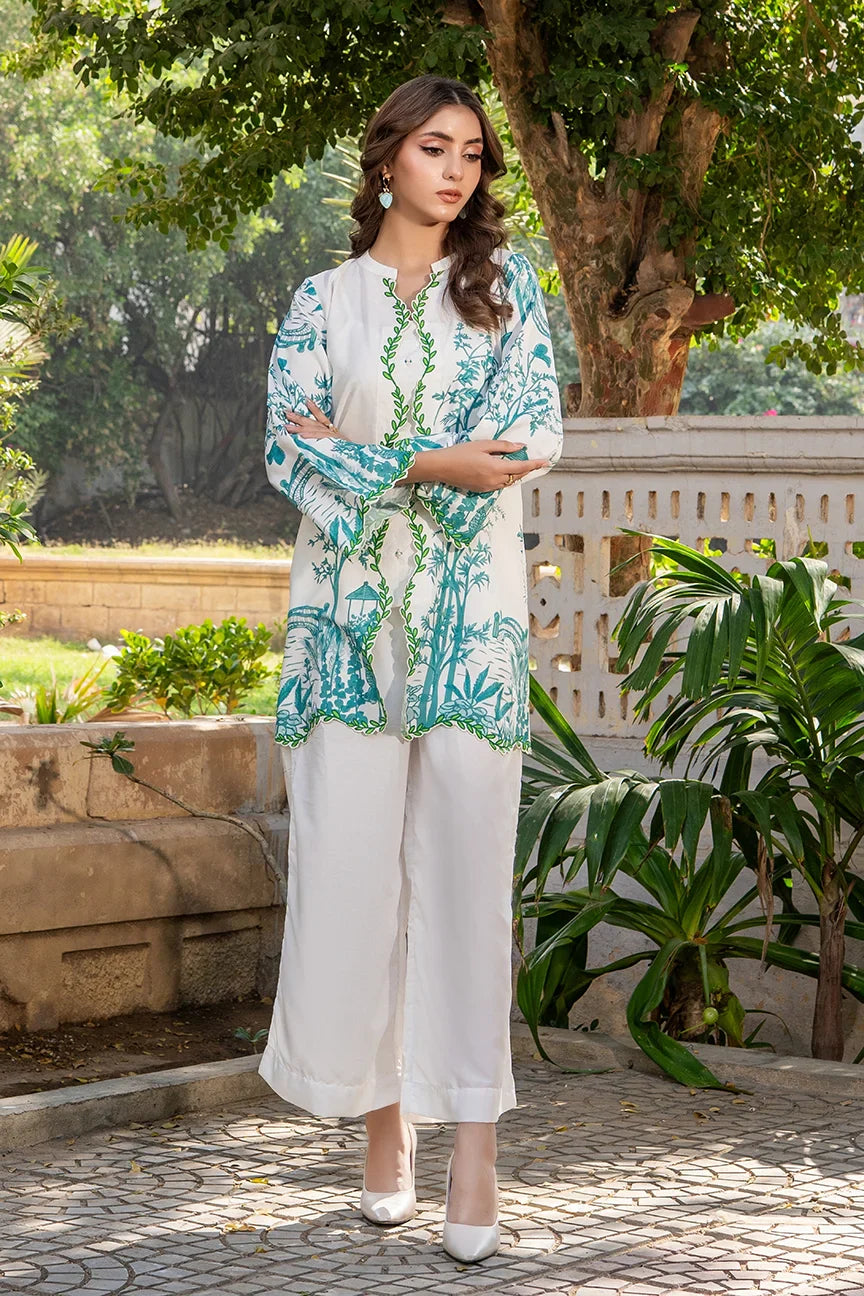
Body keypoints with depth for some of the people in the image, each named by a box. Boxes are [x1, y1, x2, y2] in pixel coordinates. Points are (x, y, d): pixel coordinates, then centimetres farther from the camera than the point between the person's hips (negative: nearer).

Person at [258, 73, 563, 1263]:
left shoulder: (506, 284, 10)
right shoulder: (323, 302, 10)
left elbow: (531, 435, -3)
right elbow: (293, 453, -1)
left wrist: (365, 455, -7)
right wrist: (439, 465, -13)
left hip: (473, 606, -1)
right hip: (350, 602, 1)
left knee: (467, 862, -6)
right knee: (350, 861, -2)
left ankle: (473, 1140, -6)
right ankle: (385, 1117, 10)